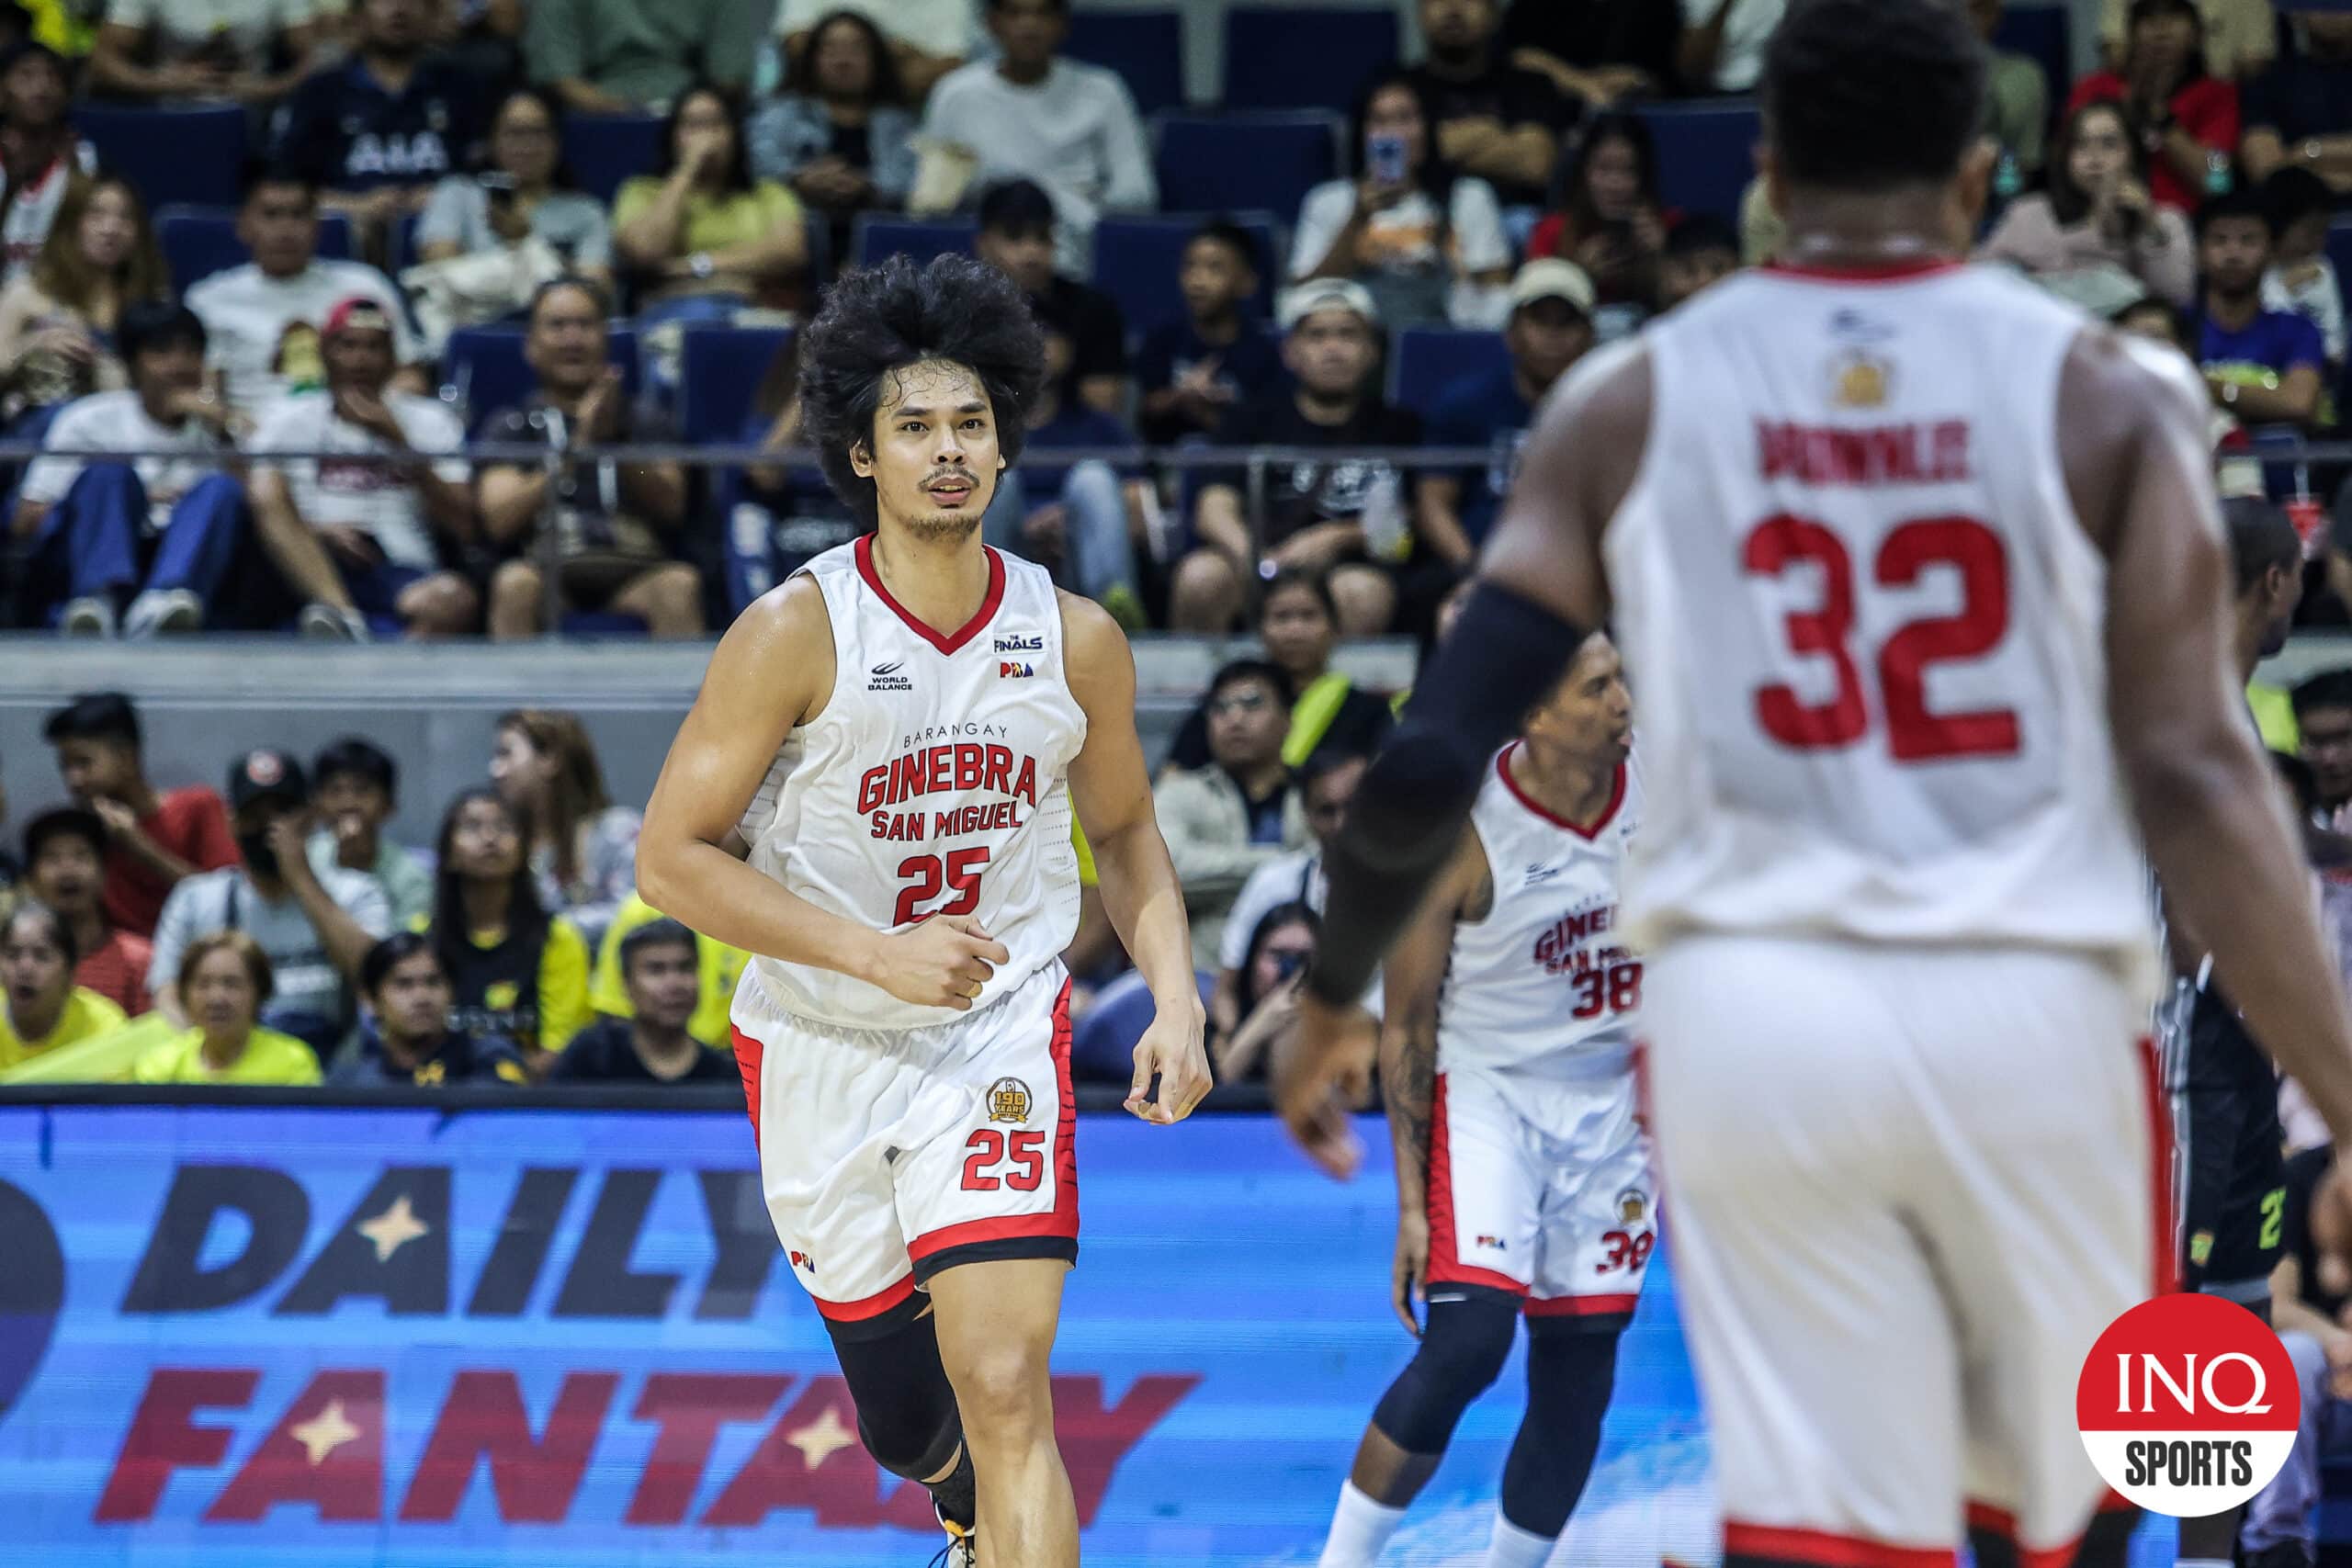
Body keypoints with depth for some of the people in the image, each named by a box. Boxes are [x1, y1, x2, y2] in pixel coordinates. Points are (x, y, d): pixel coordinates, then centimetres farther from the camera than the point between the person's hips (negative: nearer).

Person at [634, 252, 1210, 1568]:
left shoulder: (1076, 641, -5)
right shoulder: (797, 634, -15)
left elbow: (1125, 830, 12)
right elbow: (673, 858, -14)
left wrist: (1177, 999, -3)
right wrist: (872, 952, -23)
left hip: (1001, 1032, 0)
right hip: (822, 1049, 0)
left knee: (1003, 1390, -19)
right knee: (910, 1422, 16)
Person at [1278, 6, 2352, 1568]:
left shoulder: (1628, 403, 5)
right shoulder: (2106, 395, 1)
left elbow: (1429, 766, 2)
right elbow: (2193, 777, -8)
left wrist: (1335, 1002, 19)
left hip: (1748, 1015, 1)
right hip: (2028, 1017, -1)